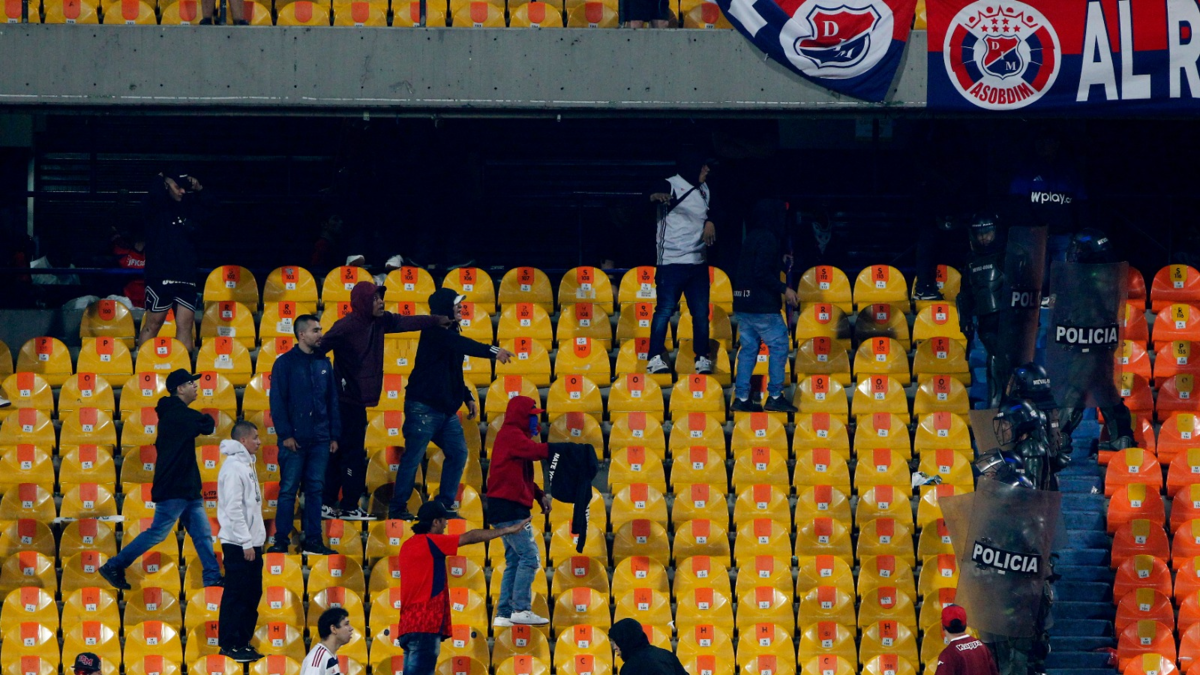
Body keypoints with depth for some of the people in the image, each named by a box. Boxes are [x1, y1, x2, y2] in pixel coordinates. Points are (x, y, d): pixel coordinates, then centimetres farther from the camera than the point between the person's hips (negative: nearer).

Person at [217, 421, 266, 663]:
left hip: (252, 541, 9)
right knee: (236, 595, -5)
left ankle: (242, 641, 19)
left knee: (252, 593, 12)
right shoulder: (233, 467, -15)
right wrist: (246, 543, -19)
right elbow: (233, 509, -19)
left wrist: (256, 539, 15)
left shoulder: (247, 464, 14)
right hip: (238, 543, -9)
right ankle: (230, 644, 0)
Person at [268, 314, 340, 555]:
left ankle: (313, 541, 10)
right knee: (288, 489, -3)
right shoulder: (285, 363, -1)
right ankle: (281, 540, 1)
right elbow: (277, 402, -5)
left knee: (315, 490, 6)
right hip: (295, 439, -4)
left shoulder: (323, 363, 12)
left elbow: (333, 401, 15)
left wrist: (334, 435, 9)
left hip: (320, 440, 4)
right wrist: (285, 434, -12)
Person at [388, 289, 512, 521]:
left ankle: (444, 505, 13)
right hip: (423, 407, -9)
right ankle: (397, 508, 2)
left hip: (446, 409, 9)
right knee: (413, 457, -4)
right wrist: (492, 351, -42)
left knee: (458, 453, 6)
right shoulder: (434, 332, -14)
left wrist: (468, 397, 16)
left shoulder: (450, 332, 14)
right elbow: (462, 345, -32)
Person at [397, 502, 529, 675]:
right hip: (424, 627, -10)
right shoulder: (429, 542, -9)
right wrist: (507, 530, 1)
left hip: (408, 625, 10)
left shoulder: (408, 545, 17)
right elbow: (469, 537, -6)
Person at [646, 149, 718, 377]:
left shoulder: (704, 190, 15)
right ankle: (656, 358, -9)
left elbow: (710, 212, 28)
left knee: (701, 312, 6)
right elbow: (655, 195, -28)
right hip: (672, 261, -7)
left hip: (698, 262, 7)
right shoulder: (672, 186, -8)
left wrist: (710, 222, 4)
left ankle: (702, 358, 13)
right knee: (665, 309, -10)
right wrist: (656, 196, -53)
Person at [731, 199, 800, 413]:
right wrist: (784, 289, -14)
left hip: (743, 304, 9)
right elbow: (762, 273, -20)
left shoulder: (751, 238, 14)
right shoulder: (768, 239, -14)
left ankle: (741, 398, 8)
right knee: (779, 345, -1)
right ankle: (774, 396, -1)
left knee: (748, 348, 11)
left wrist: (782, 262, 24)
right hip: (762, 306, -9)